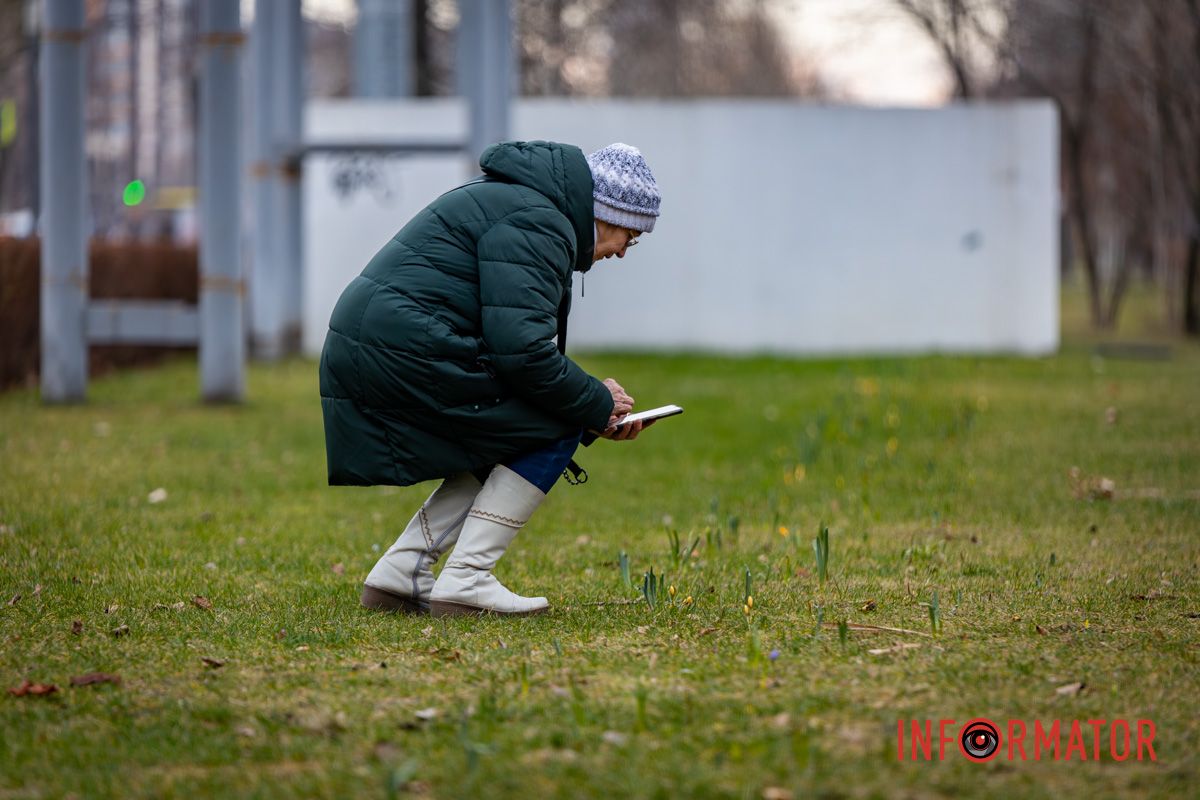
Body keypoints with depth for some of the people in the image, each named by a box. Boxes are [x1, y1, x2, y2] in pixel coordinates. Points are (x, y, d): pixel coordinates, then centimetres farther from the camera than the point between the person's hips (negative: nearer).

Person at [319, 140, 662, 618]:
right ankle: (465, 580, -7)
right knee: (556, 431, -4)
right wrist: (596, 404, -4)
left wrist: (594, 411, 18)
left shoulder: (516, 202, 24)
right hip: (405, 353, -11)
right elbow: (520, 349, -19)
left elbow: (515, 339, 27)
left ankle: (401, 570, 12)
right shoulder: (535, 223, -10)